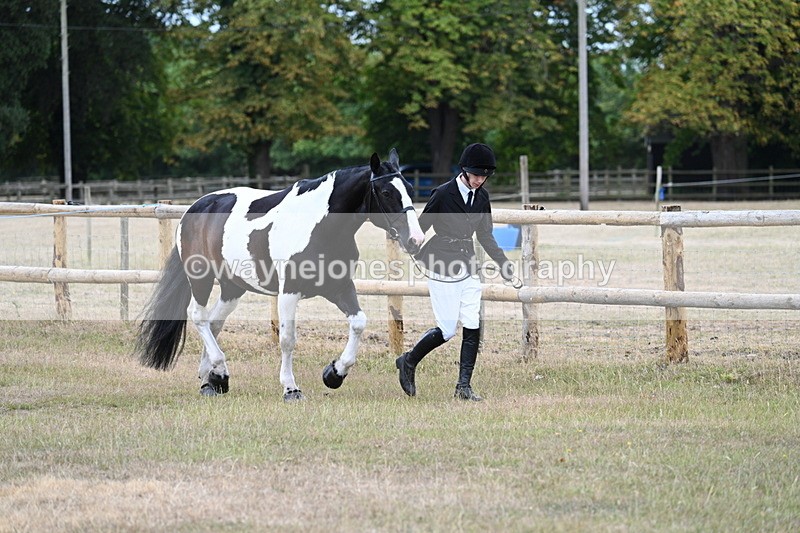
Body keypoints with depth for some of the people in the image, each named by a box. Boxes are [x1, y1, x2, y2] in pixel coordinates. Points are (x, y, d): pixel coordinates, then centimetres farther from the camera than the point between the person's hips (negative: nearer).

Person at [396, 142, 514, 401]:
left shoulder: (481, 197, 7)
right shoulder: (443, 194, -12)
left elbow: (485, 235, 15)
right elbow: (420, 227, -6)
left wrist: (502, 261, 7)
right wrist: (423, 259, -12)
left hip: (468, 268, 6)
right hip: (443, 269, -6)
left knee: (473, 328, -1)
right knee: (447, 329, -5)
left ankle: (464, 386, 5)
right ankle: (408, 362, 18)